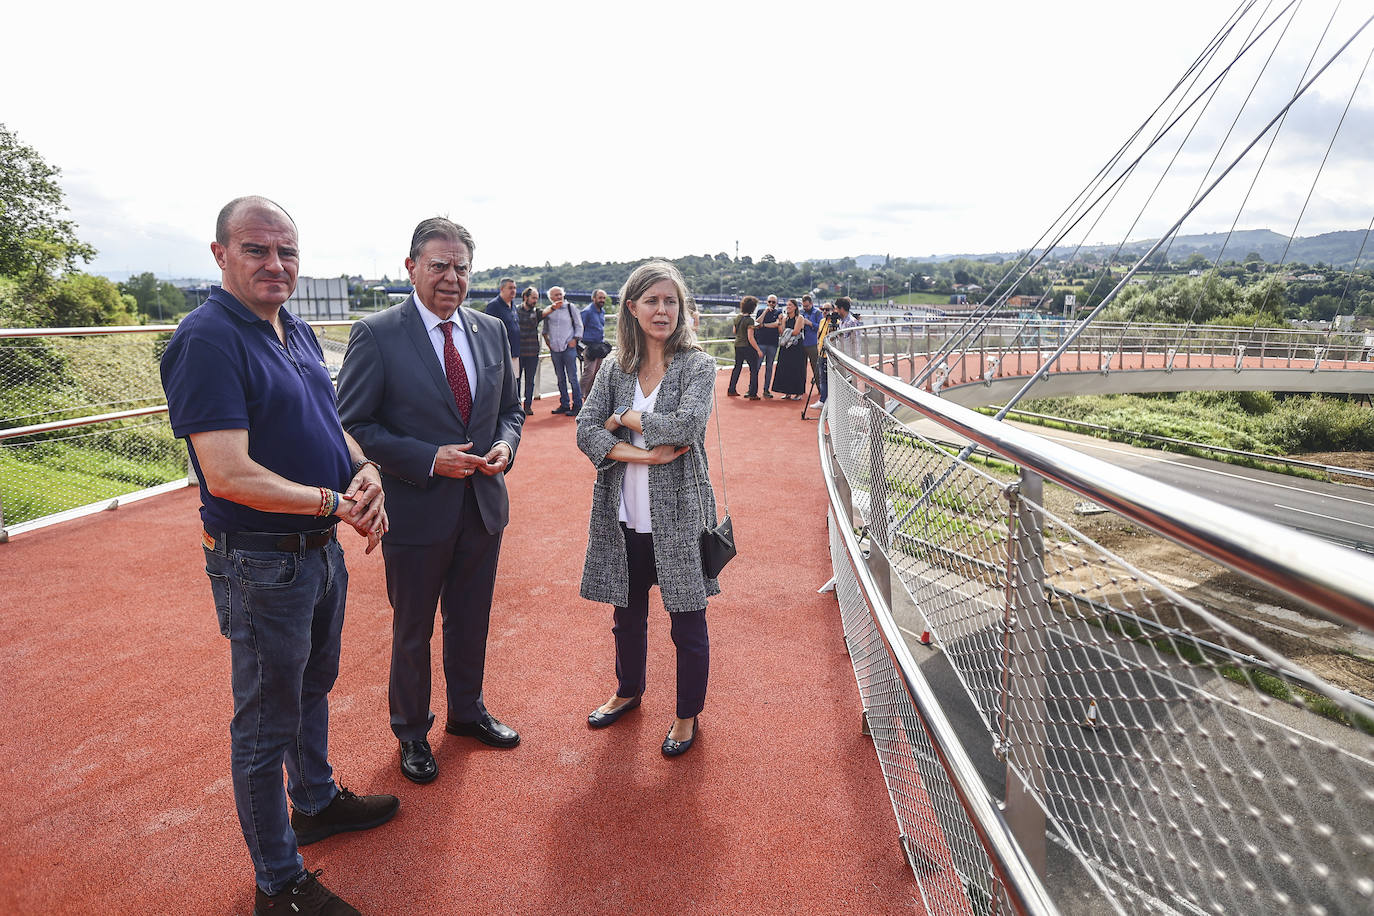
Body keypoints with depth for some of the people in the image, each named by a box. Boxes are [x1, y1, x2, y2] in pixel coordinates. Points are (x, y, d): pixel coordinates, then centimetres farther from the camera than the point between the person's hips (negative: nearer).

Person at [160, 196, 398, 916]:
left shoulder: (298, 332, 7)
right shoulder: (207, 339, -20)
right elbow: (228, 476, -27)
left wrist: (364, 470, -7)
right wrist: (333, 502, -21)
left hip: (321, 549, 8)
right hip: (261, 564, -8)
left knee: (313, 687, 26)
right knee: (267, 723, 8)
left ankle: (316, 801, 50)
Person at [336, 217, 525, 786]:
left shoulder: (492, 331, 4)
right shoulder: (376, 335, -12)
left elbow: (509, 407, 13)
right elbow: (354, 425, -12)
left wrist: (506, 444, -8)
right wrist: (429, 459, -21)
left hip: (483, 506, 5)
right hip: (416, 511, -4)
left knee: (471, 621, 21)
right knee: (412, 632, 14)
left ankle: (467, 711, 44)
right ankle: (411, 734, 36)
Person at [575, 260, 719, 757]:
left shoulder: (697, 365, -6)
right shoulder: (615, 367, 5)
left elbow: (686, 423, -22)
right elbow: (585, 431, -4)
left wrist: (623, 420, -11)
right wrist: (640, 454, -18)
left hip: (678, 515, -4)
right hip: (624, 515, 4)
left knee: (687, 623, 9)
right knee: (627, 614, 21)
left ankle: (688, 714, 31)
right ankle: (629, 690, 46)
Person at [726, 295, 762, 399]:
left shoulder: (737, 317, 3)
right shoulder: (749, 320, -19)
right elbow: (750, 338, -22)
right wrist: (758, 350, -17)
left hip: (738, 345, 7)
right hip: (748, 347, -7)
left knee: (737, 367, 19)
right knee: (754, 370, 2)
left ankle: (731, 390, 22)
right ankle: (753, 394, 1)